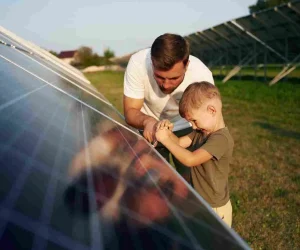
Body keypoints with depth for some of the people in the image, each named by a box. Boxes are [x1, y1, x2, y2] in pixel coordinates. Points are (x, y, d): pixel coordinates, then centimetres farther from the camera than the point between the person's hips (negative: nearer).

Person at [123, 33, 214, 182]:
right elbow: (130, 111, -25)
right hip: (149, 128, 0)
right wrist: (147, 121, -45)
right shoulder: (138, 63, -32)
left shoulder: (202, 74, -32)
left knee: (190, 180, 2)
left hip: (185, 129, 0)